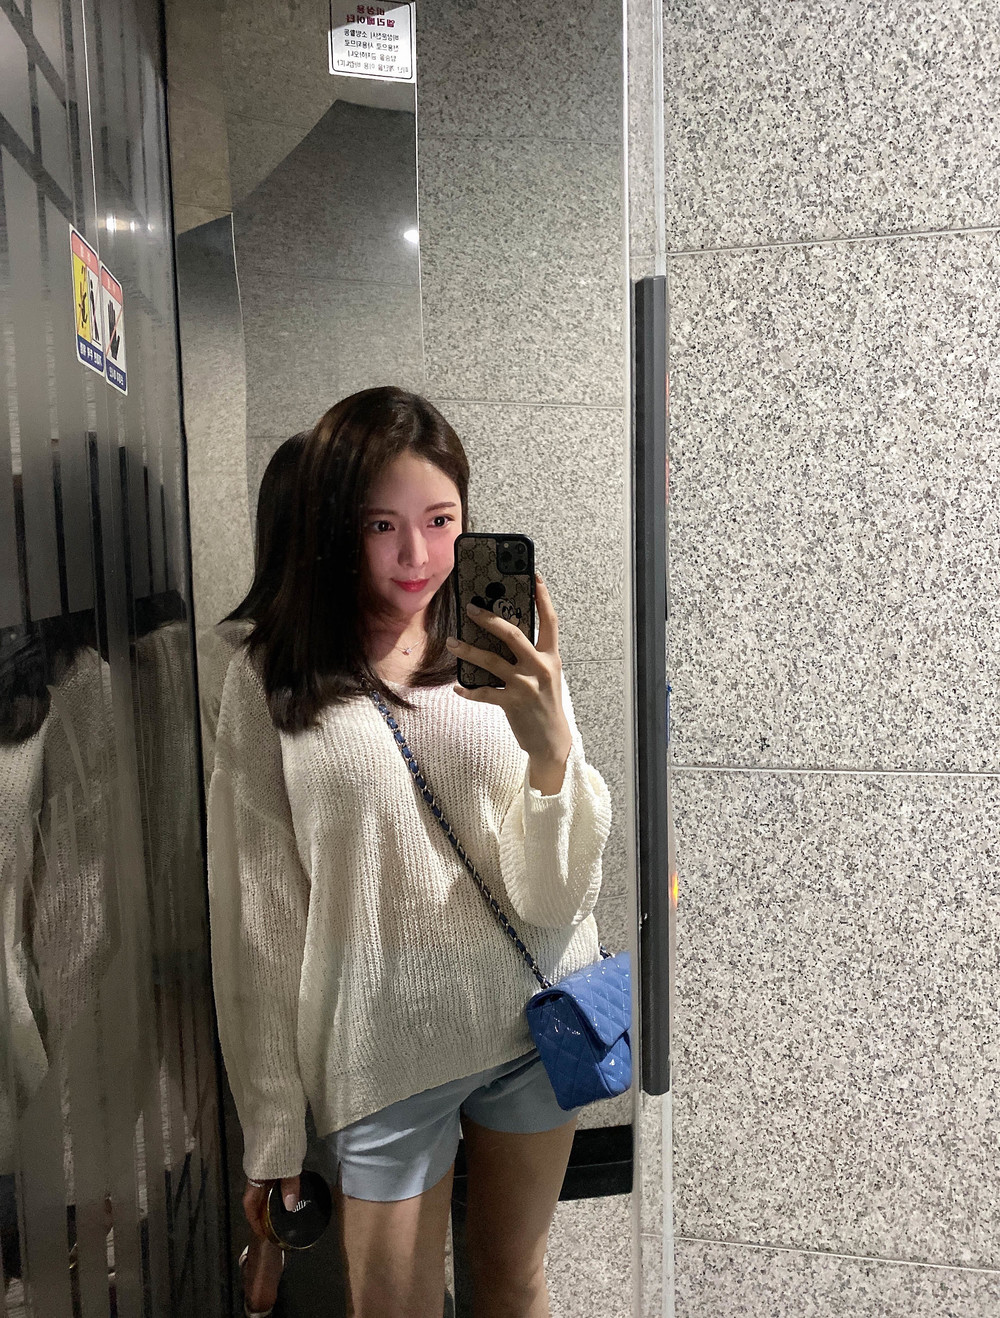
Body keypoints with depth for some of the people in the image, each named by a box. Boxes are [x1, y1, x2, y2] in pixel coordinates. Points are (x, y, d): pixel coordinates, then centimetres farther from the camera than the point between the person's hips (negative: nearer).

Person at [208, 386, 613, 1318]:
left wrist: (553, 750, -27)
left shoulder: (509, 662, -6)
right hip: (386, 1050, -2)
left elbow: (556, 900, -9)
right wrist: (273, 1129, 1)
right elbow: (257, 919, -5)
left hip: (537, 1024, 3)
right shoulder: (273, 683, -11)